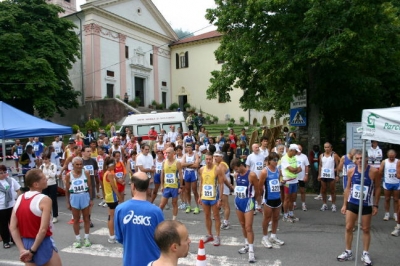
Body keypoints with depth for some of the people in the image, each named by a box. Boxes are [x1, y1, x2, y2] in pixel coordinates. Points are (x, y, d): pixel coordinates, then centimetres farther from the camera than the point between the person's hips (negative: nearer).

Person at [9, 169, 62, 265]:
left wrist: (22, 249, -4)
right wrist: (32, 250, -12)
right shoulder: (44, 199, -18)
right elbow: (43, 229, -23)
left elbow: (12, 227, -2)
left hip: (26, 243, 6)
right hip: (43, 244, -6)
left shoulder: (19, 199, 2)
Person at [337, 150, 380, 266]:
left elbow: (377, 188, -2)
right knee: (348, 228, 6)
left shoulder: (373, 171, -10)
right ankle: (348, 252, 20)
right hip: (352, 204, 3)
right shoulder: (351, 171, -2)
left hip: (366, 205, -2)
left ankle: (365, 254, 23)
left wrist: (376, 205, -3)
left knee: (366, 229, 9)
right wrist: (344, 204, 5)